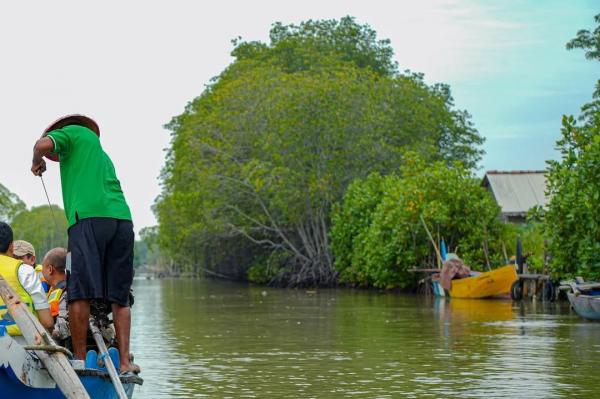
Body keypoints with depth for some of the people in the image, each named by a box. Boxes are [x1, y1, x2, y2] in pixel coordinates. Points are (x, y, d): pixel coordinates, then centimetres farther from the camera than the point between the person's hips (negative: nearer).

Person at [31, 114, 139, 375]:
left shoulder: (75, 133, 16)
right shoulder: (102, 155, 36)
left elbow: (43, 144, -4)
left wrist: (37, 162, 20)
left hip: (89, 217, -7)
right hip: (123, 219, 7)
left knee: (80, 293, -8)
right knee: (119, 298, 6)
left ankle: (80, 362, -10)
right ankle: (125, 362, -2)